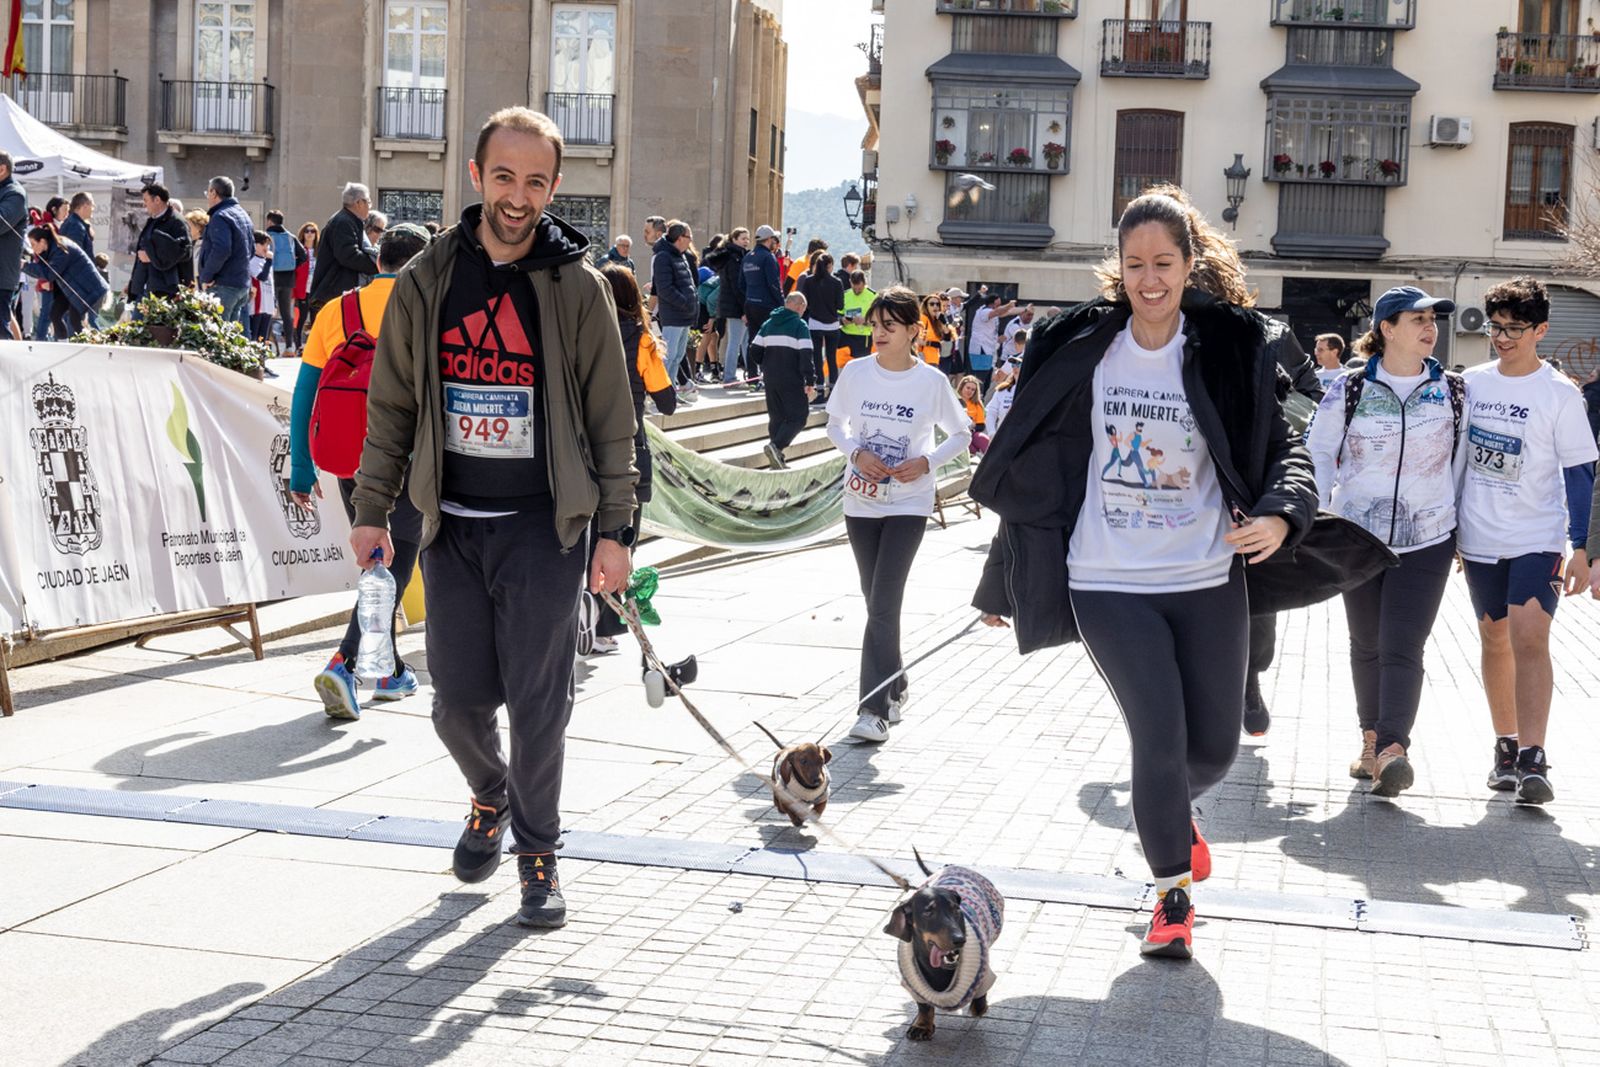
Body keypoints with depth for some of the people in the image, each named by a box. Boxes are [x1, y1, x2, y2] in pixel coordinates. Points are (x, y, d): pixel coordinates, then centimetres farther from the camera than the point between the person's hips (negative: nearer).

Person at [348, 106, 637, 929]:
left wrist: (614, 531, -4)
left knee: (538, 703, 0)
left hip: (545, 529, -2)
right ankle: (491, 799, 37)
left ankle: (537, 850, 20)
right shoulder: (426, 281, 4)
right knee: (458, 699, 6)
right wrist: (371, 510, 5)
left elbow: (611, 420, 0)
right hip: (452, 526, 2)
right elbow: (391, 405, 9)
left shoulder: (578, 286, -2)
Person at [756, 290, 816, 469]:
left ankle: (777, 460, 10)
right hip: (791, 381, -6)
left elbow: (755, 349, 8)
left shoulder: (769, 323, 11)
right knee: (798, 417, 0)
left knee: (776, 417, 14)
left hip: (770, 379, 6)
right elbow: (806, 355, -15)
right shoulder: (800, 325, -7)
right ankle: (776, 446, -20)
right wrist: (810, 382, -14)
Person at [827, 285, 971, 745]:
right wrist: (857, 453, -10)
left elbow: (961, 433, 4)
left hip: (908, 504, -3)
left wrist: (927, 462, -13)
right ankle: (895, 684, 34)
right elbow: (835, 424, 10)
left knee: (884, 604, -13)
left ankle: (874, 708, -11)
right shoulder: (855, 372, -3)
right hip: (861, 501, 3)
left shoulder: (932, 381, -8)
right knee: (876, 602, 13)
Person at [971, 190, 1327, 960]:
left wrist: (1281, 515, -23)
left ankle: (1171, 815, 47)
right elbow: (1032, 467, 7)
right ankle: (1172, 899, 14)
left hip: (1208, 582, 1)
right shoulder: (1080, 351, -1)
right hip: (1109, 584, -1)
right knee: (1160, 740, -9)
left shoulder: (1229, 349, -2)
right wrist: (1002, 581, 11)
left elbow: (1281, 447, 0)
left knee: (1214, 748, 10)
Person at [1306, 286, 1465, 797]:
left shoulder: (1453, 391, 3)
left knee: (1403, 648, -12)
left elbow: (1463, 461, 11)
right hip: (1358, 538, 1)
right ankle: (1372, 741, 24)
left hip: (1427, 541, -1)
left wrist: (1463, 528, 11)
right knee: (1367, 645, 11)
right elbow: (1319, 454, 3)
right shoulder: (1349, 390, -1)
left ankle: (1392, 750, -20)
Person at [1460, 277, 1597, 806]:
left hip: (1537, 539, -4)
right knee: (1494, 641, 11)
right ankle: (1505, 745, 23)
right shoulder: (1472, 382, 4)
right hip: (1480, 538, 4)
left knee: (1529, 639, -17)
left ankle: (1532, 761, -19)